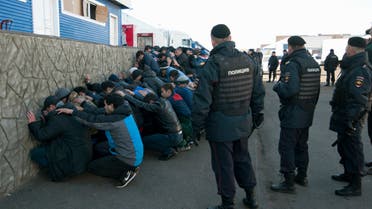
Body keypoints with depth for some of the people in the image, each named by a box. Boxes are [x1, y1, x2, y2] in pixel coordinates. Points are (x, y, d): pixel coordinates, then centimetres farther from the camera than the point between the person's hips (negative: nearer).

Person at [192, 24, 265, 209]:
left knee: (224, 166, 8)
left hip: (221, 126, -6)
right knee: (243, 159, 22)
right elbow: (258, 92, 8)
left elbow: (202, 99, -18)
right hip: (243, 123, 6)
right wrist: (257, 114, 19)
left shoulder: (213, 64, -16)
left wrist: (197, 126, -10)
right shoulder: (247, 60, 2)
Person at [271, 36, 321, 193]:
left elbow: (289, 90, -29)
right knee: (302, 145, 20)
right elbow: (315, 89, 14)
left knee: (287, 147, 1)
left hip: (292, 115, -9)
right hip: (307, 115, 9)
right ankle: (302, 176, 33)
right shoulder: (314, 63, 9)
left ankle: (288, 183, 8)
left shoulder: (293, 64, -19)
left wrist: (277, 86, -11)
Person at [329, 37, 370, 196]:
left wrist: (350, 120, -28)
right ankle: (348, 174, 39)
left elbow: (358, 100, -27)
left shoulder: (359, 72, -22)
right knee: (343, 146, 22)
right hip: (343, 117, 11)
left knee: (352, 149, -2)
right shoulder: (352, 68, 12)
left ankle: (355, 186, 9)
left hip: (350, 119, -11)